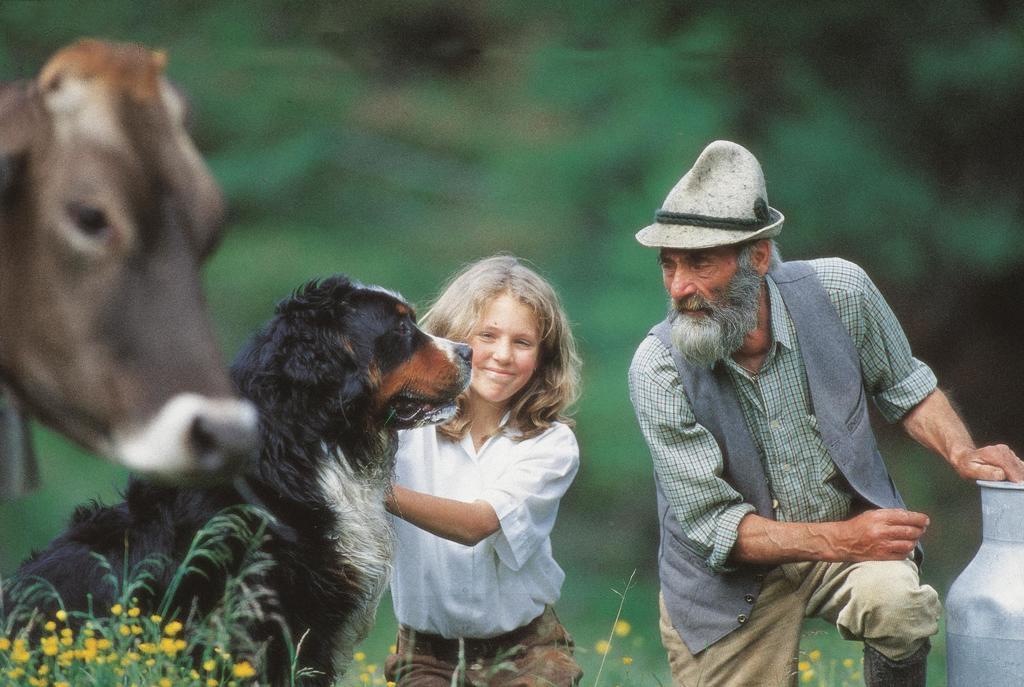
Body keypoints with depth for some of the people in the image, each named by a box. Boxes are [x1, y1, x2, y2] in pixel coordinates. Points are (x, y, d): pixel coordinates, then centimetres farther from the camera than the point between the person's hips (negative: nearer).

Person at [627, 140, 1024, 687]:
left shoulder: (838, 290, -16)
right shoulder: (658, 370, -22)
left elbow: (902, 385, 5)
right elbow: (711, 525, -22)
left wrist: (962, 452, -14)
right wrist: (841, 540, -31)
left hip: (852, 525, 0)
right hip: (730, 576, 0)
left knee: (897, 602, -32)